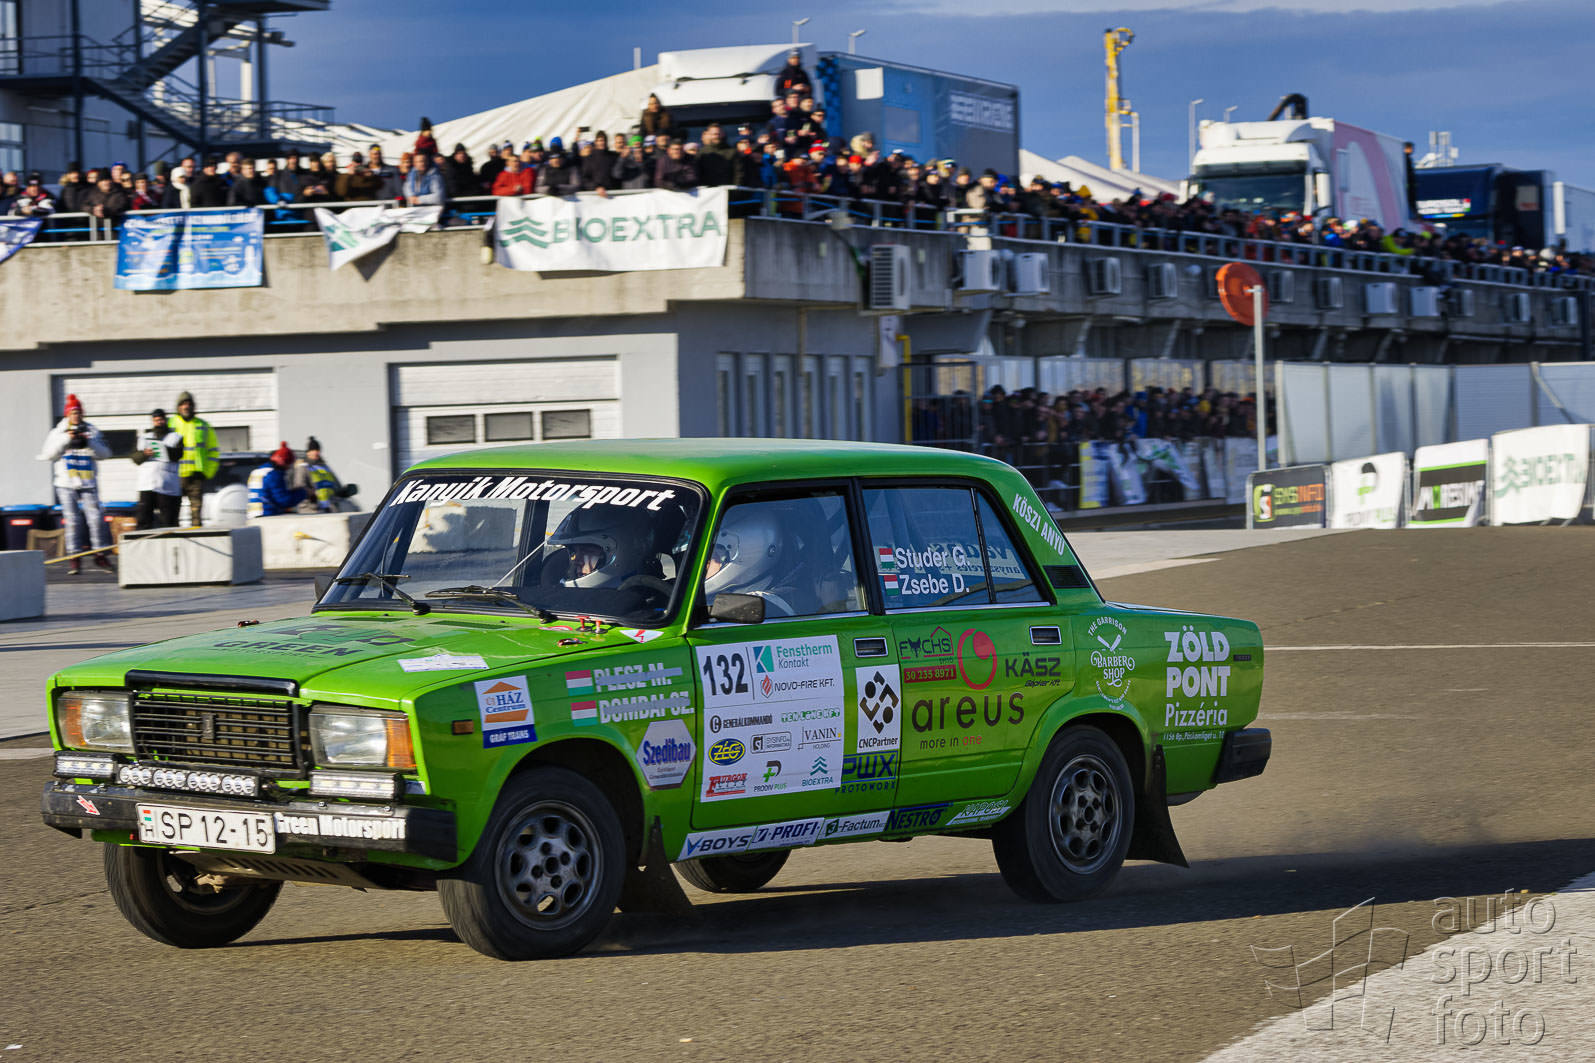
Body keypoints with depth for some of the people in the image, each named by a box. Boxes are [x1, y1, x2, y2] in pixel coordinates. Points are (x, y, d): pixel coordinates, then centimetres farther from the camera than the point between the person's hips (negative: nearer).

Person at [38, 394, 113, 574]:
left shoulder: (92, 431, 9)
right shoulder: (57, 432, 7)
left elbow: (104, 454, 1)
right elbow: (49, 455, -4)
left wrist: (90, 442, -14)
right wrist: (65, 439, -14)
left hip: (89, 484, 1)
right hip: (66, 485, -1)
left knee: (96, 517, -6)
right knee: (72, 520, -5)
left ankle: (100, 554, 5)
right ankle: (74, 557, -1)